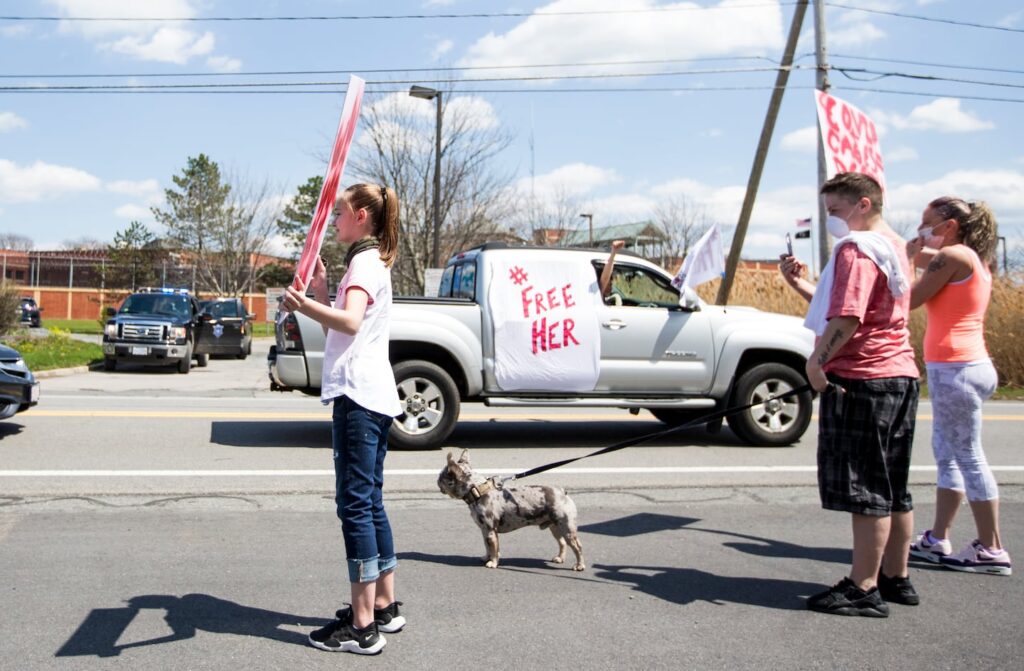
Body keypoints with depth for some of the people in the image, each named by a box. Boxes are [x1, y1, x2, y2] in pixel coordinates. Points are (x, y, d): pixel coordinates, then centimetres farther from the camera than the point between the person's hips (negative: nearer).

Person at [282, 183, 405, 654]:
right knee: (369, 501, 15)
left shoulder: (366, 260, -9)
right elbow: (336, 328, 24)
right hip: (372, 396, 11)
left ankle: (363, 627, -7)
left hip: (359, 395, -11)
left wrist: (307, 306, -41)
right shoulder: (369, 260, 22)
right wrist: (320, 295, 13)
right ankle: (384, 607, 23)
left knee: (355, 504, -10)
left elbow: (350, 322, -28)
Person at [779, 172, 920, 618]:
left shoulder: (856, 248, -13)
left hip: (861, 380, -10)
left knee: (865, 490, -4)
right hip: (899, 377, 10)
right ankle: (896, 579, 24)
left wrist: (816, 362, -17)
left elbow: (846, 319, -26)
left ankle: (864, 589, 2)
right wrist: (801, 285, 12)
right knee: (892, 488, 15)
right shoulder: (893, 246, 19)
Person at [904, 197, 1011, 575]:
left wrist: (906, 259, 0)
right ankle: (937, 541, 20)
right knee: (947, 453, 14)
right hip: (966, 365, 10)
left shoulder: (953, 256, -11)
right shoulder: (973, 260, 17)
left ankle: (991, 551, 1)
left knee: (968, 457, -5)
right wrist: (918, 257, 12)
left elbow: (909, 300, -11)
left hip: (954, 367, -10)